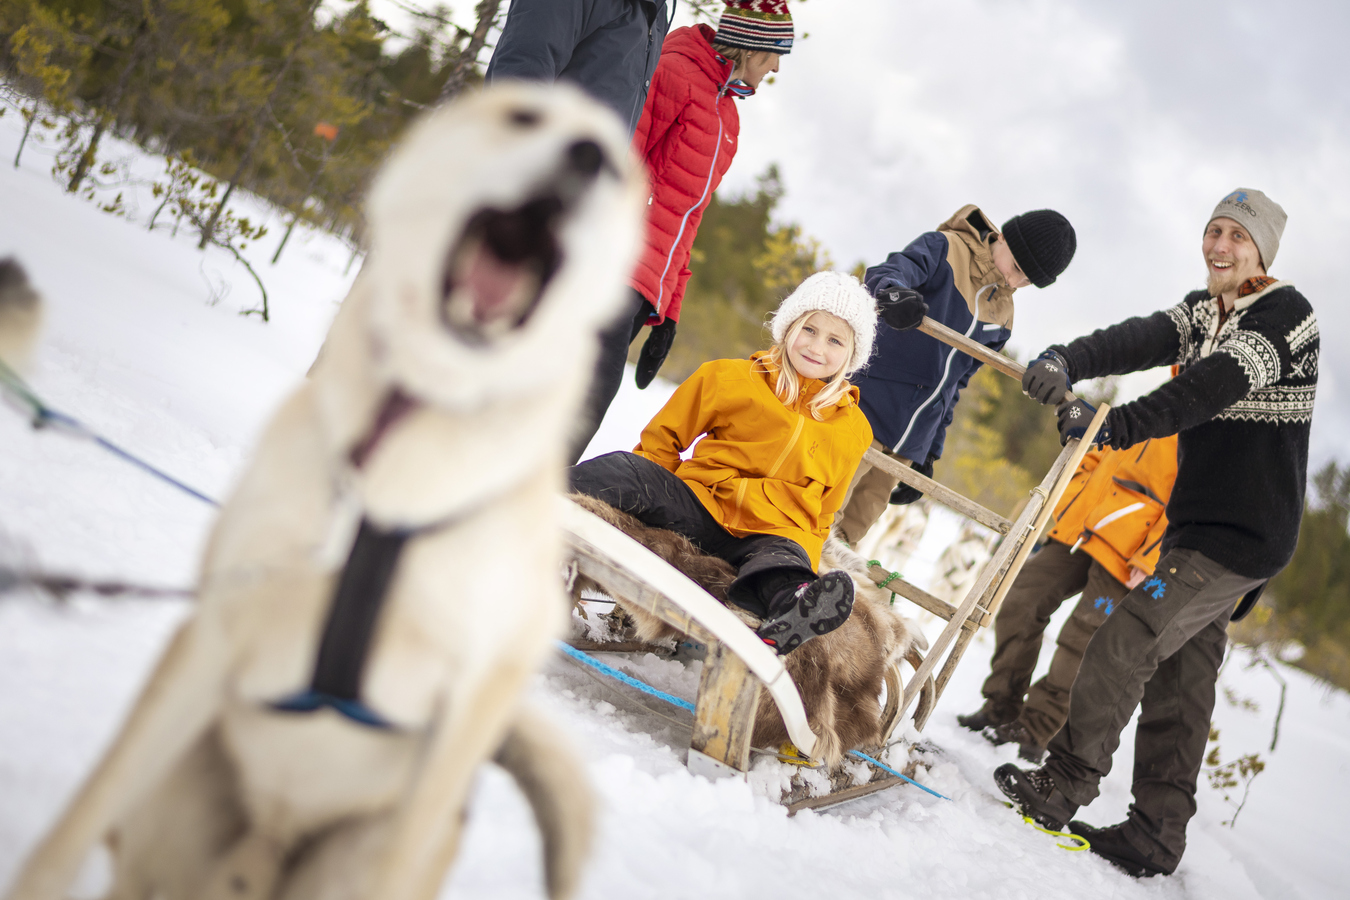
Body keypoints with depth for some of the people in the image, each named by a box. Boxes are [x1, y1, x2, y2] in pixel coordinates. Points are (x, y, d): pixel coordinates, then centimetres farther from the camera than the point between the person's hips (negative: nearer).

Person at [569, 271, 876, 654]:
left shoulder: (852, 430, 16)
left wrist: (807, 551, 6)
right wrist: (647, 488, -1)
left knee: (781, 562, -39)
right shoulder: (731, 378, 10)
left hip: (770, 534, -1)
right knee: (624, 471, -28)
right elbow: (663, 440, 15)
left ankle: (792, 614, -73)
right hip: (698, 505, 1)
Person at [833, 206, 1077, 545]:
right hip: (871, 404, -6)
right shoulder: (945, 249, -5)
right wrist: (893, 293, -49)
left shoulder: (1002, 317, 14)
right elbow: (887, 273, -24)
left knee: (864, 514, 7)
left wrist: (929, 454, 18)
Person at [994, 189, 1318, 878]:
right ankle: (1156, 838, 18)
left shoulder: (1287, 316, -12)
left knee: (1123, 643, -15)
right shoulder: (1202, 312, 11)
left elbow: (1211, 387, -27)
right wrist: (1065, 361, -28)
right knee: (1178, 683, 11)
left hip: (1243, 536, -8)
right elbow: (1141, 341, -8)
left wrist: (1114, 425, -37)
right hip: (1197, 531, 8)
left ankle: (1061, 788, -6)